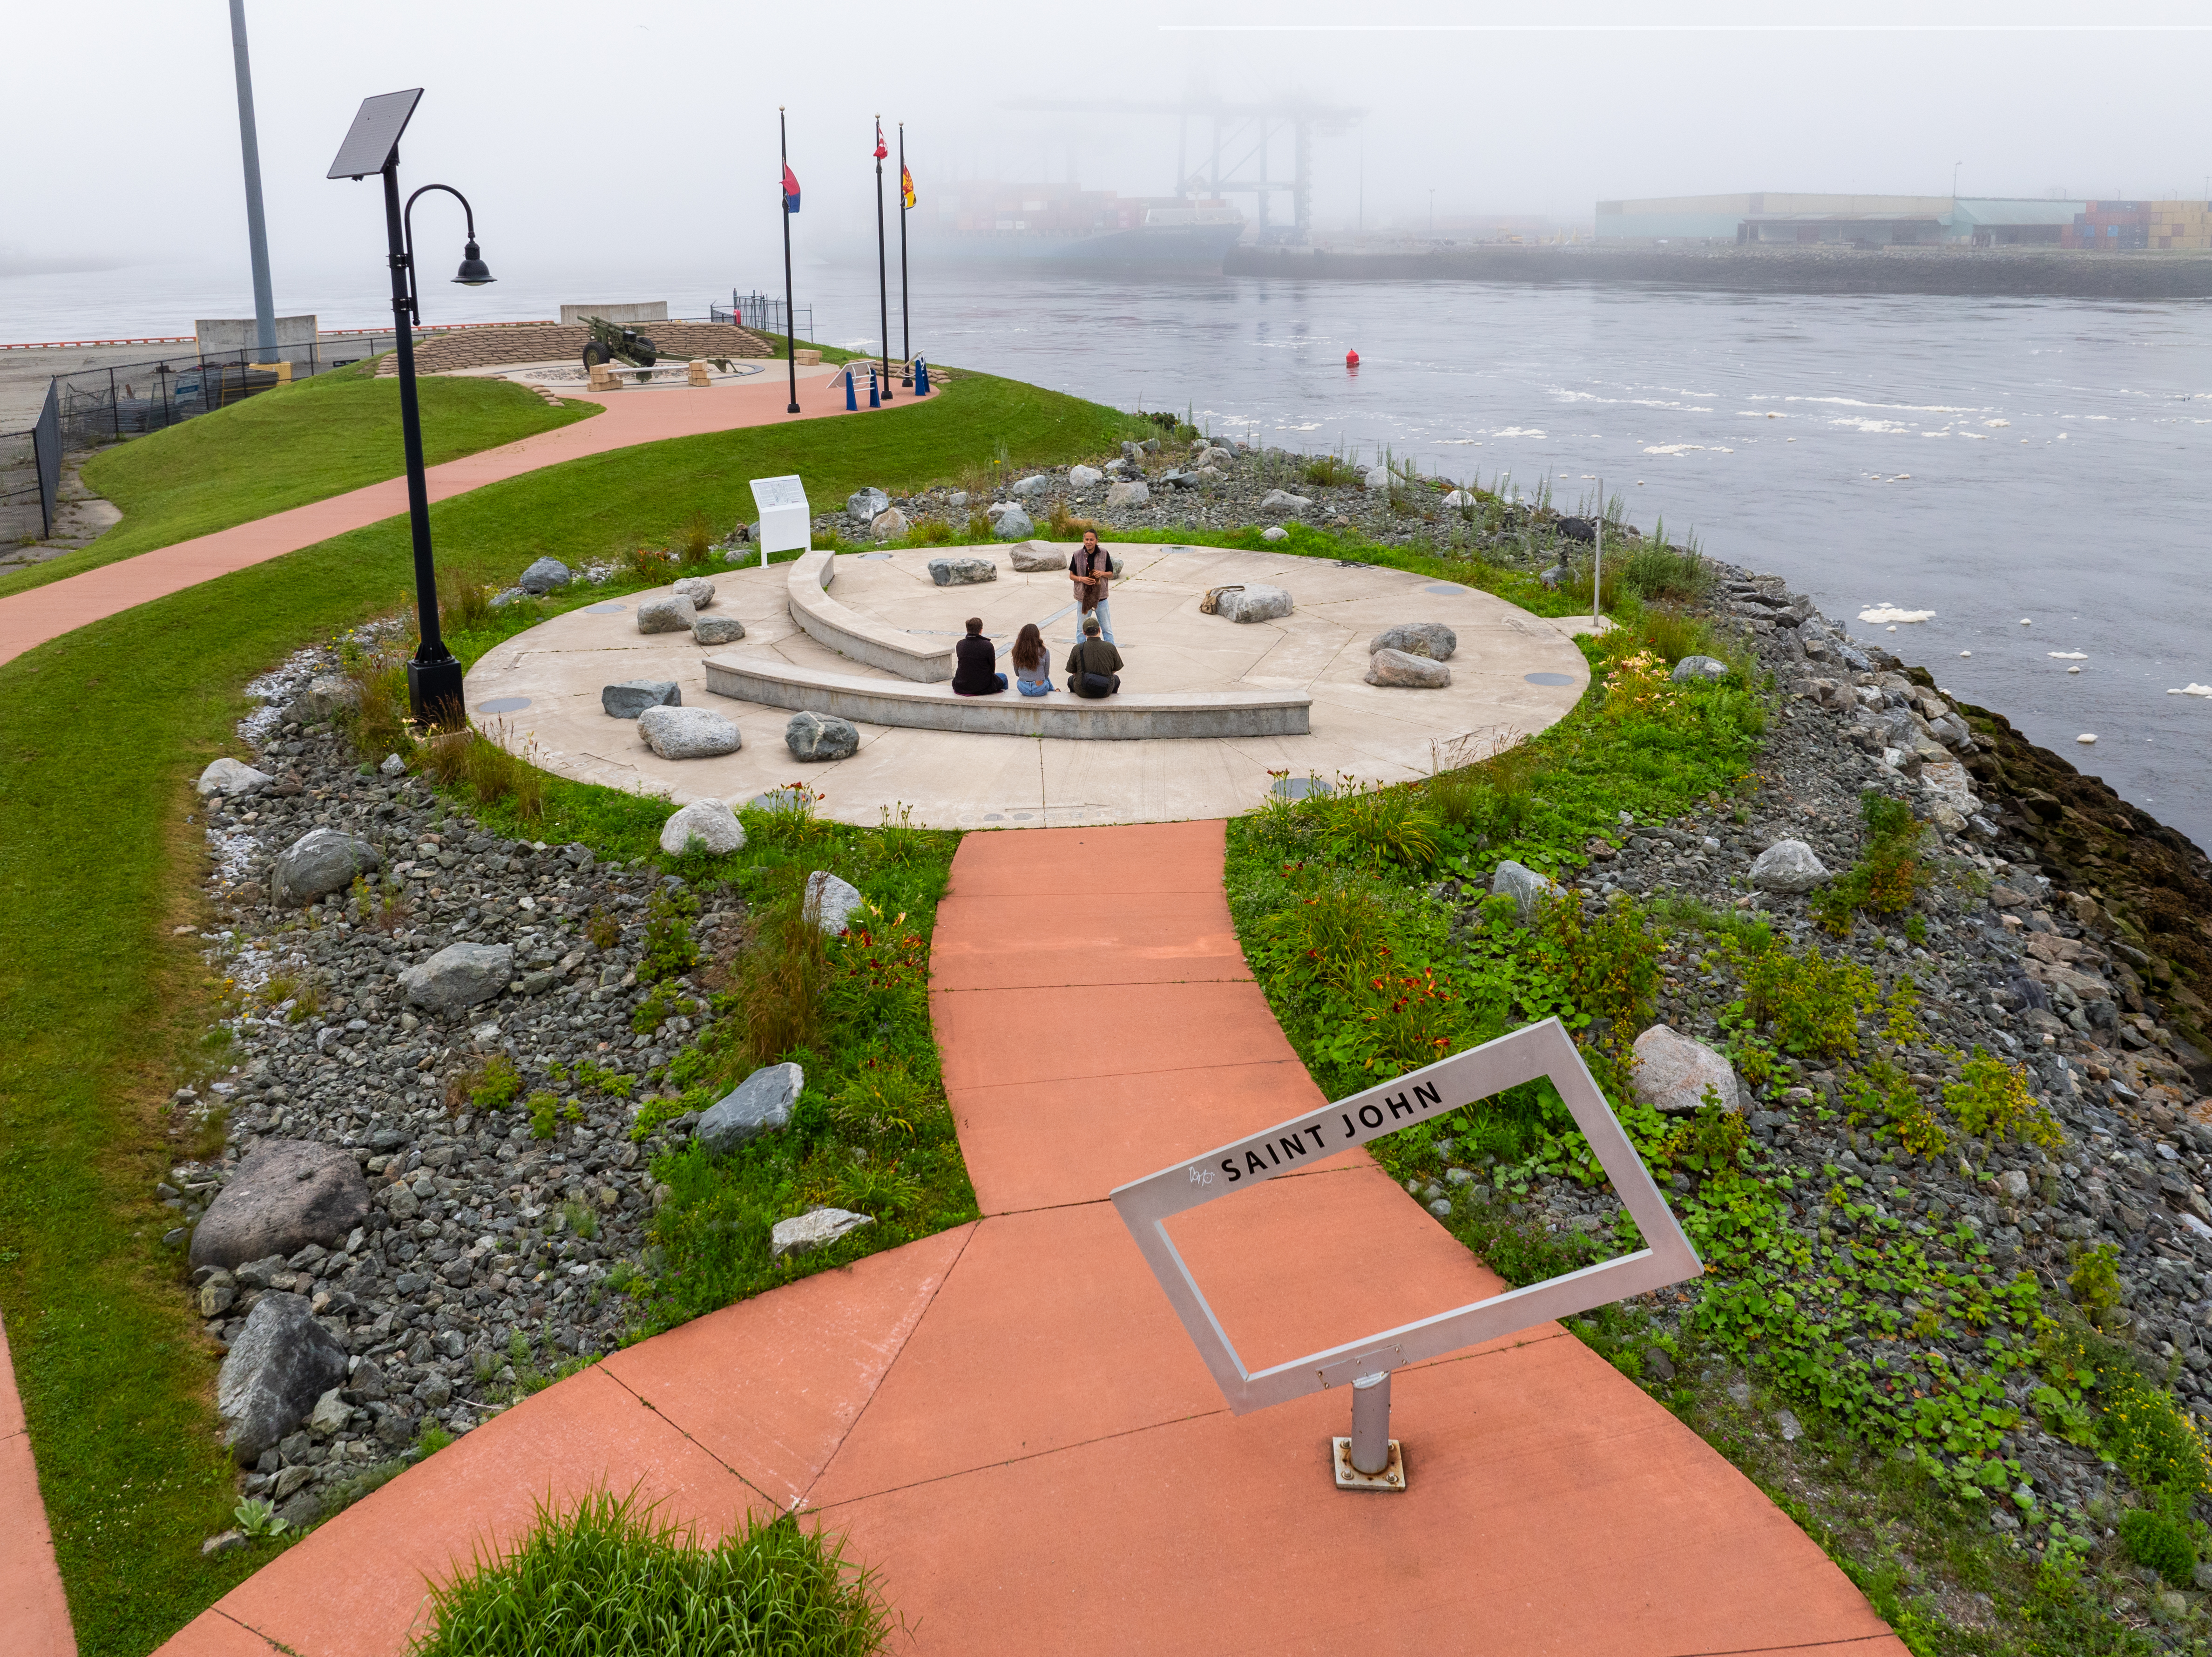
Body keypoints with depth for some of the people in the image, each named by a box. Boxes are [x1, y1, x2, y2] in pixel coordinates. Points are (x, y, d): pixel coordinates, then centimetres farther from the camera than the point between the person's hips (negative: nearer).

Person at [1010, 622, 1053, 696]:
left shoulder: (1017, 652, -9)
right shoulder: (1044, 652, -15)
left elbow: (1017, 673, 4)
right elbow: (1046, 674, -3)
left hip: (1023, 689, 2)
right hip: (1040, 690, -2)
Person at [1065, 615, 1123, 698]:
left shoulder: (1077, 649, -14)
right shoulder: (1110, 647, -12)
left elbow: (1072, 671, 1)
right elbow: (1116, 669, 4)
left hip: (1083, 692, 0)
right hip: (1105, 692, 0)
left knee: (1071, 679, 35)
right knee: (1116, 679, 35)